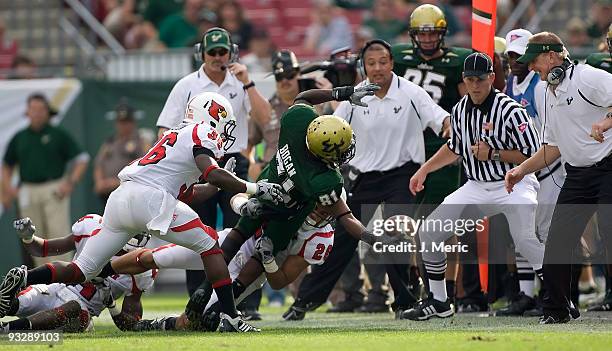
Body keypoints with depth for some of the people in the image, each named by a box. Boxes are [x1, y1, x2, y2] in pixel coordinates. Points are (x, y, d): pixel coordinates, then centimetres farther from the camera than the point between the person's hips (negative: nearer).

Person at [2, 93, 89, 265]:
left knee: (58, 233, -12)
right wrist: (7, 187, 5)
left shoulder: (59, 135, 4)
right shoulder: (19, 138, 13)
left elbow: (82, 159, 3)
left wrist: (71, 182, -10)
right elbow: (7, 165, 22)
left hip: (55, 192, -4)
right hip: (28, 192, 4)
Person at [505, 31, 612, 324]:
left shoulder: (588, 78, -10)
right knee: (557, 242, 4)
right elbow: (553, 147, 23)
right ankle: (557, 310, 14)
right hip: (576, 176, 8)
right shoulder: (550, 93, 17)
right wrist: (521, 170, 15)